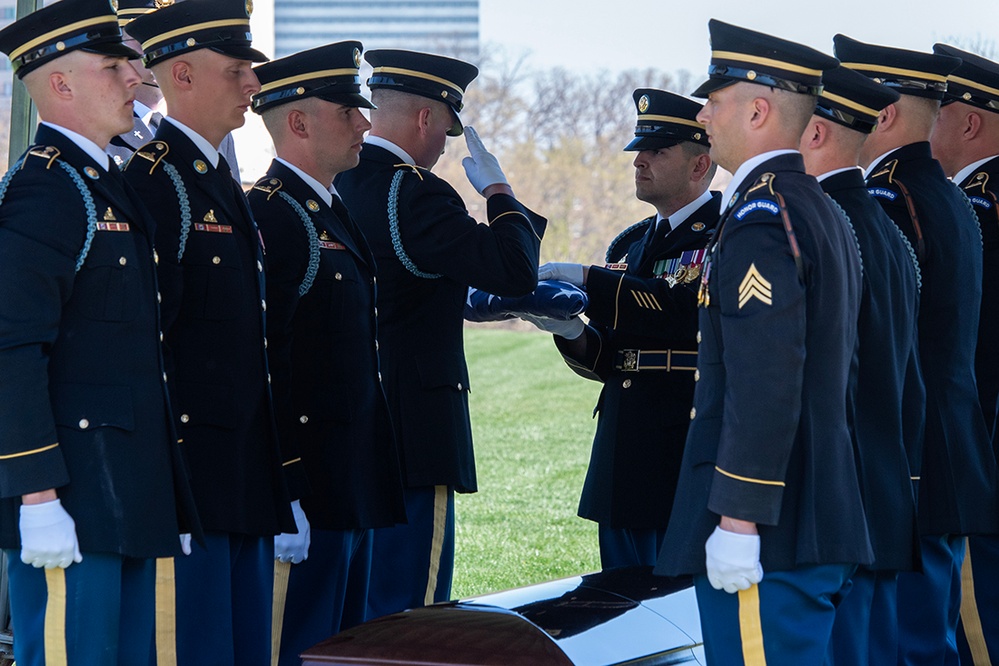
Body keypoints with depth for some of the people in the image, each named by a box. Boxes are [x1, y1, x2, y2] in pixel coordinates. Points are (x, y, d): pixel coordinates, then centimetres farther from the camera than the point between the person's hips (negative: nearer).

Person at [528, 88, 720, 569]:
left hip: (690, 456, -8)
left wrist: (587, 279, -19)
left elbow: (688, 311, -24)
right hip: (625, 461, 8)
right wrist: (572, 332, -5)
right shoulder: (629, 245, 18)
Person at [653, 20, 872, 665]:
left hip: (767, 535, -10)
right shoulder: (823, 210, 17)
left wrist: (738, 520, -22)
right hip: (823, 521, 10)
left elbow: (766, 384, -22)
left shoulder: (760, 213, -15)